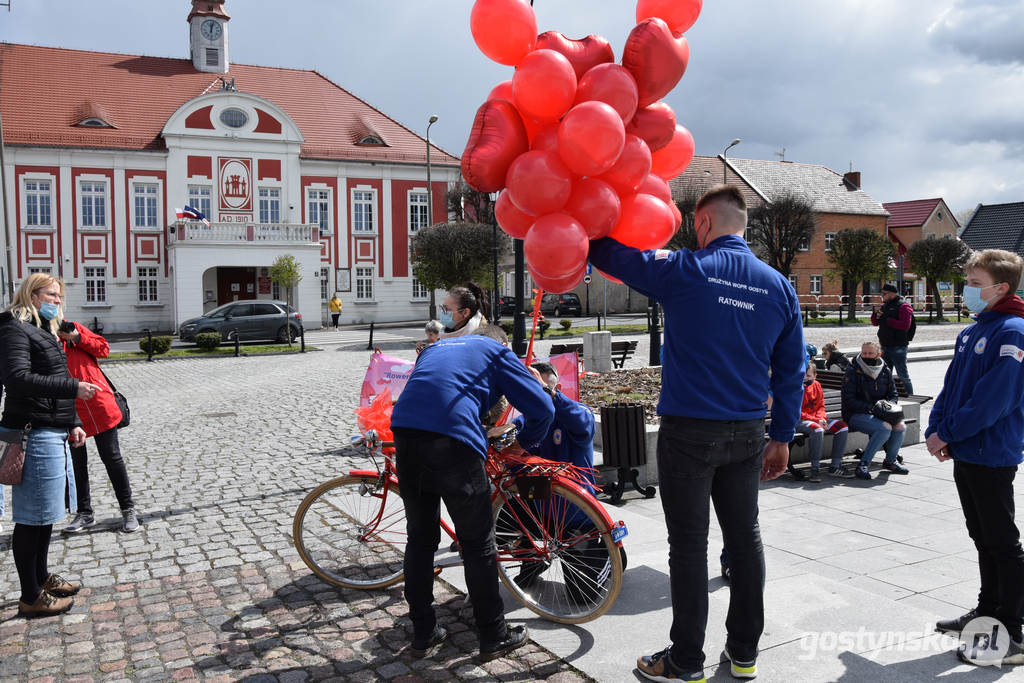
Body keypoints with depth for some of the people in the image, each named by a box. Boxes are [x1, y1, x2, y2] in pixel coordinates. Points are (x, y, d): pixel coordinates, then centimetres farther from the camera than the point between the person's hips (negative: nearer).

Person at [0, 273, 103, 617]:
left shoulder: (45, 331, 20)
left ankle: (41, 577, 33)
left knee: (46, 512, 19)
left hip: (53, 432, 10)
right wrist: (73, 387, -26)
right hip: (34, 434, -10)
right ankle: (31, 598, 6)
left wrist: (72, 423, 18)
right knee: (32, 517, -3)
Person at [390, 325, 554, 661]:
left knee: (420, 539, 19)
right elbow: (542, 407, 10)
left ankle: (423, 634, 28)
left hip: (404, 432, 5)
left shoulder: (434, 348, 33)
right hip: (452, 441, -5)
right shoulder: (497, 352, 18)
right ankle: (494, 636, 21)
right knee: (478, 544, 10)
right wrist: (524, 443, 29)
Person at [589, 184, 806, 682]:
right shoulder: (778, 286, 6)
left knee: (689, 543, 3)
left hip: (688, 431, -5)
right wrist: (782, 438, 16)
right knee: (745, 535, 15)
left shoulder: (683, 271, -9)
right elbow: (791, 371, 9)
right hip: (747, 434, 5)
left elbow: (607, 253, -1)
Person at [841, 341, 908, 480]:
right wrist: (871, 407, -20)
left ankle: (890, 461, 4)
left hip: (880, 414, 6)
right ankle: (863, 466, -25)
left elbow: (893, 394, 16)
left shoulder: (885, 371, 9)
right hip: (856, 415, -6)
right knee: (885, 428, -31)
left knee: (900, 426, -21)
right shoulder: (853, 373, -8)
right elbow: (849, 400, -12)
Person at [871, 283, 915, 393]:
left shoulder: (903, 306, -11)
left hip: (898, 347, -8)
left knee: (902, 374, -3)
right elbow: (874, 323, 19)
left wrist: (886, 319, -20)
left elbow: (905, 325, -24)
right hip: (885, 346, 8)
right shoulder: (885, 305, 13)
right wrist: (875, 312, -1)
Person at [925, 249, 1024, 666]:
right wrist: (935, 430, 0)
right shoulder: (970, 333, 13)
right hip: (965, 455, 9)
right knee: (984, 539, 18)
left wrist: (947, 433, -16)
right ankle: (987, 613, 31)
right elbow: (950, 388, 14)